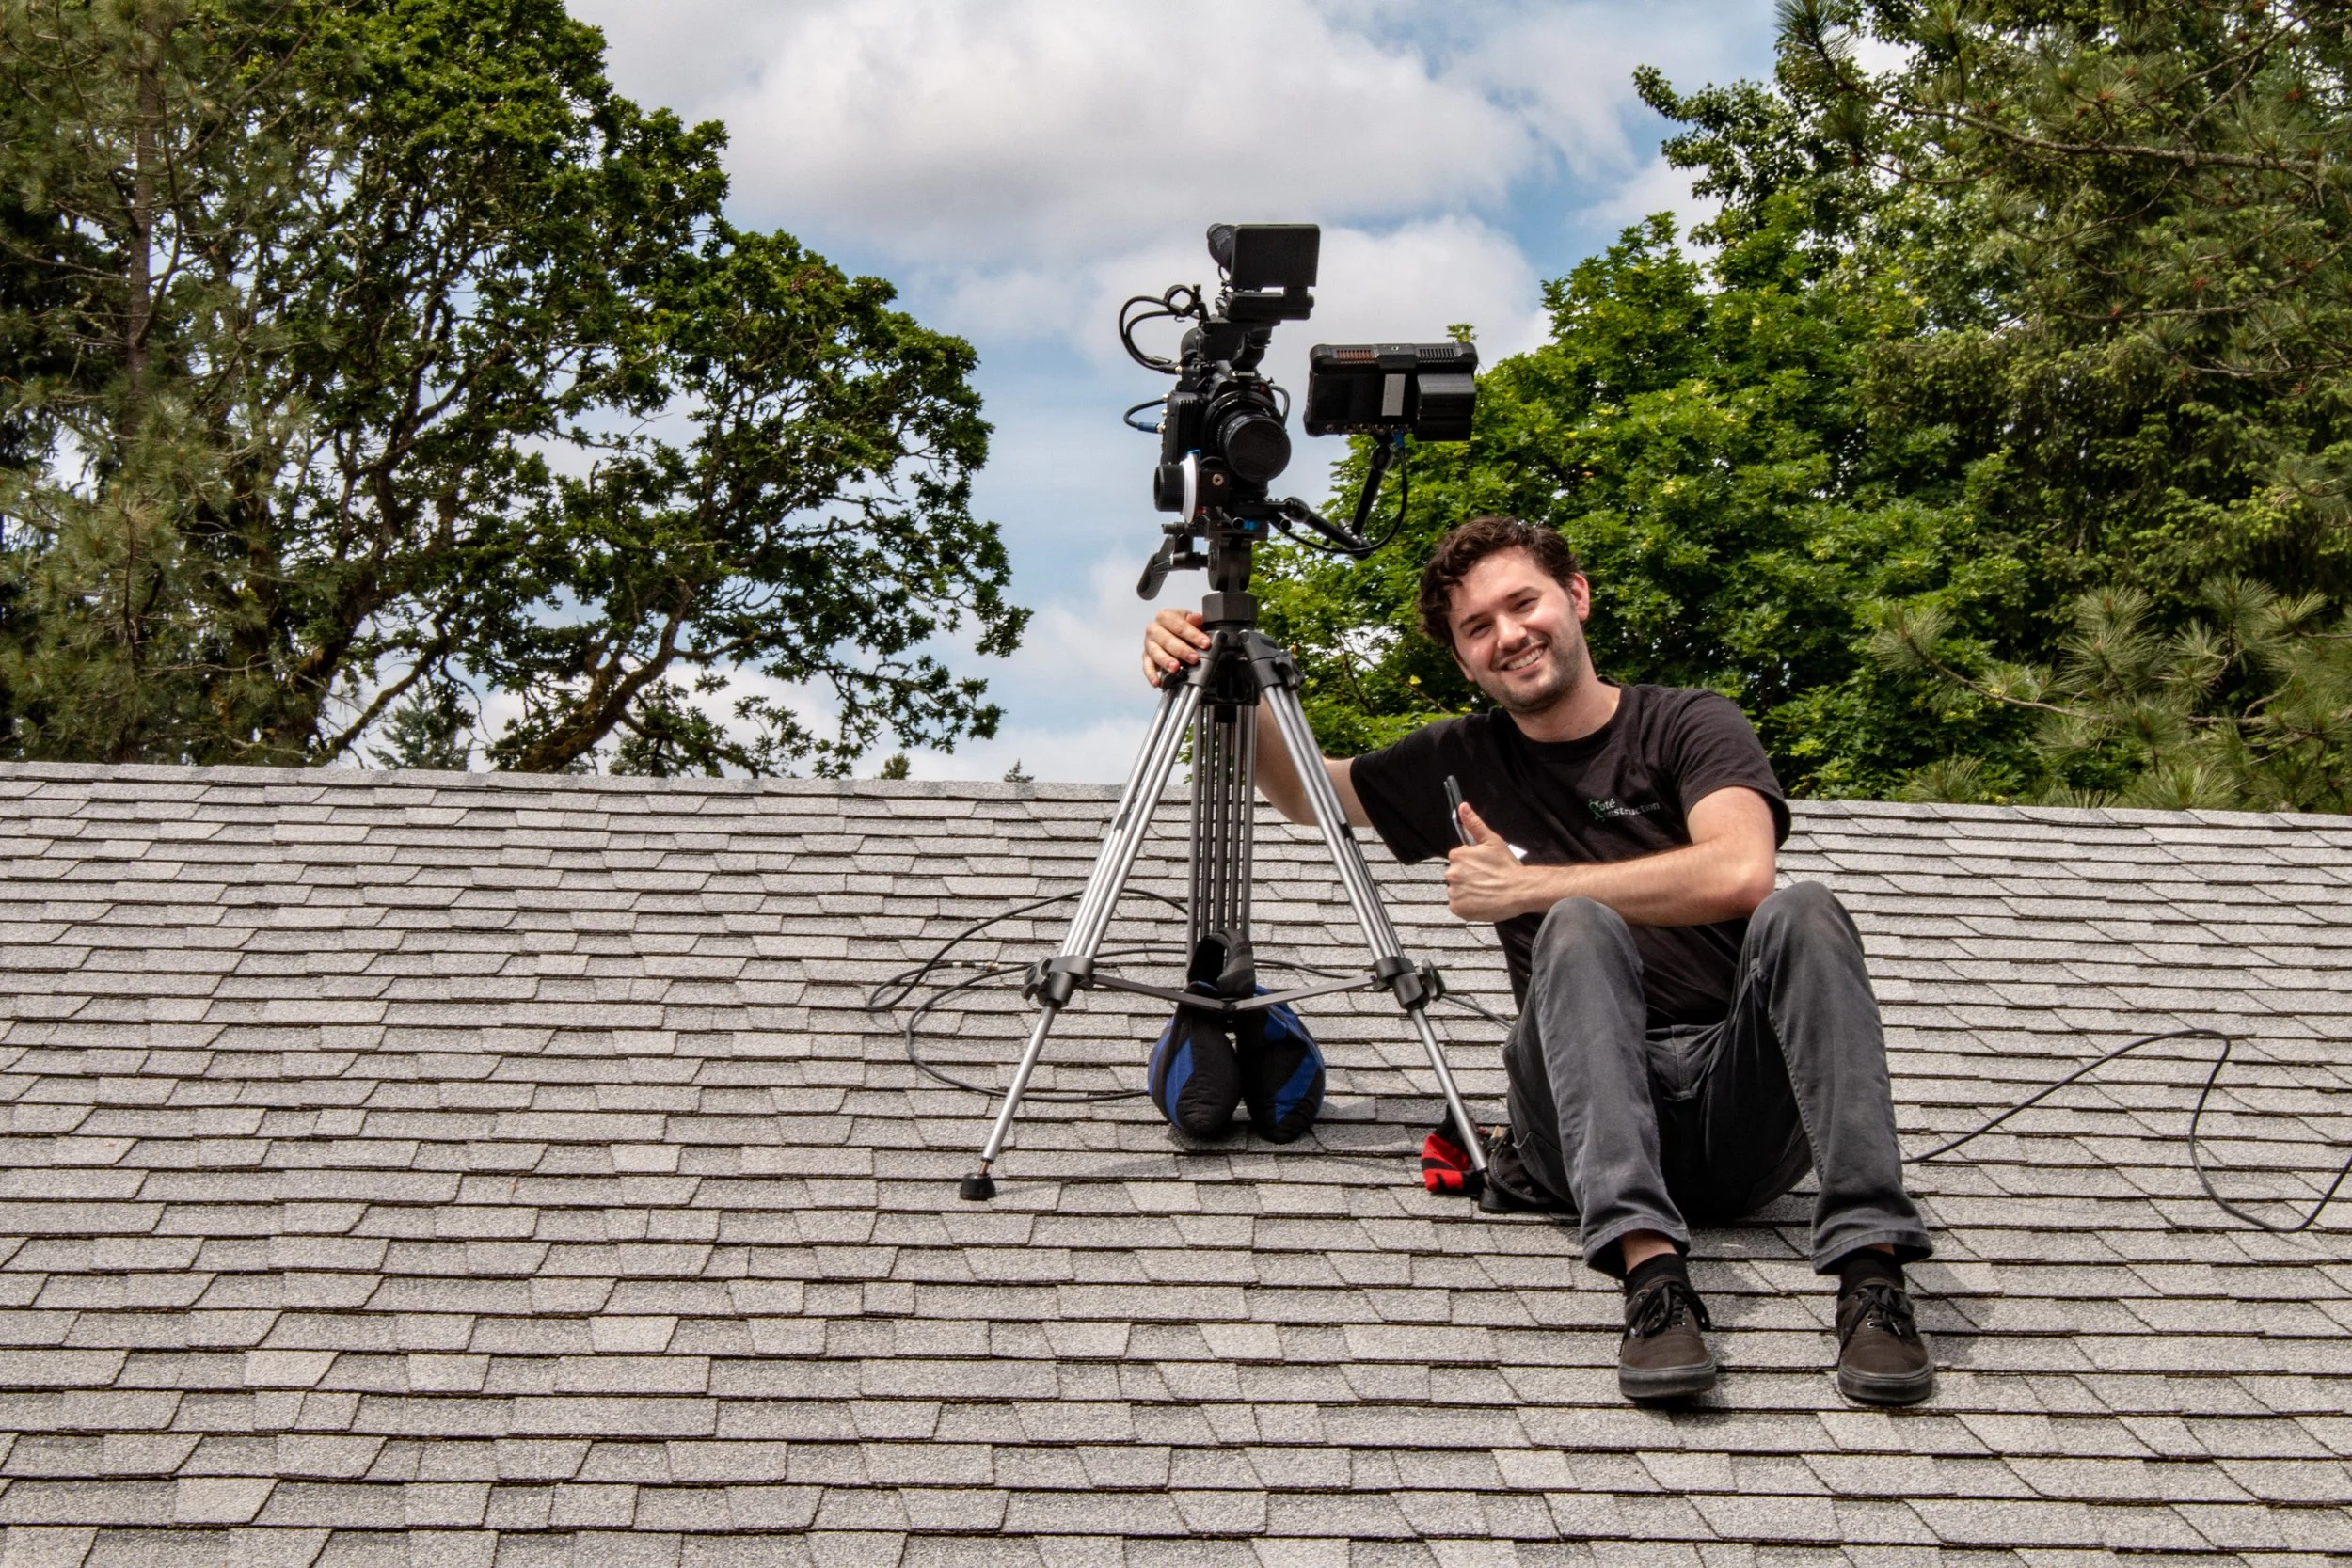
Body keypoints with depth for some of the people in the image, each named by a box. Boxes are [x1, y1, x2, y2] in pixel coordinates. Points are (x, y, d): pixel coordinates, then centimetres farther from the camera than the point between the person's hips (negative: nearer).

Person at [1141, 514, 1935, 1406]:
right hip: (1591, 1116, 1)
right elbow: (1302, 791, 29)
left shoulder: (1691, 726, 3)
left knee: (1800, 914, -29)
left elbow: (1738, 873, -17)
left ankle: (1873, 1273, -41)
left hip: (1740, 1106, -1)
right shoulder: (1464, 761, 14)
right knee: (1579, 928, -28)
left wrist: (1524, 887, -11)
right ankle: (1649, 1270, -46)